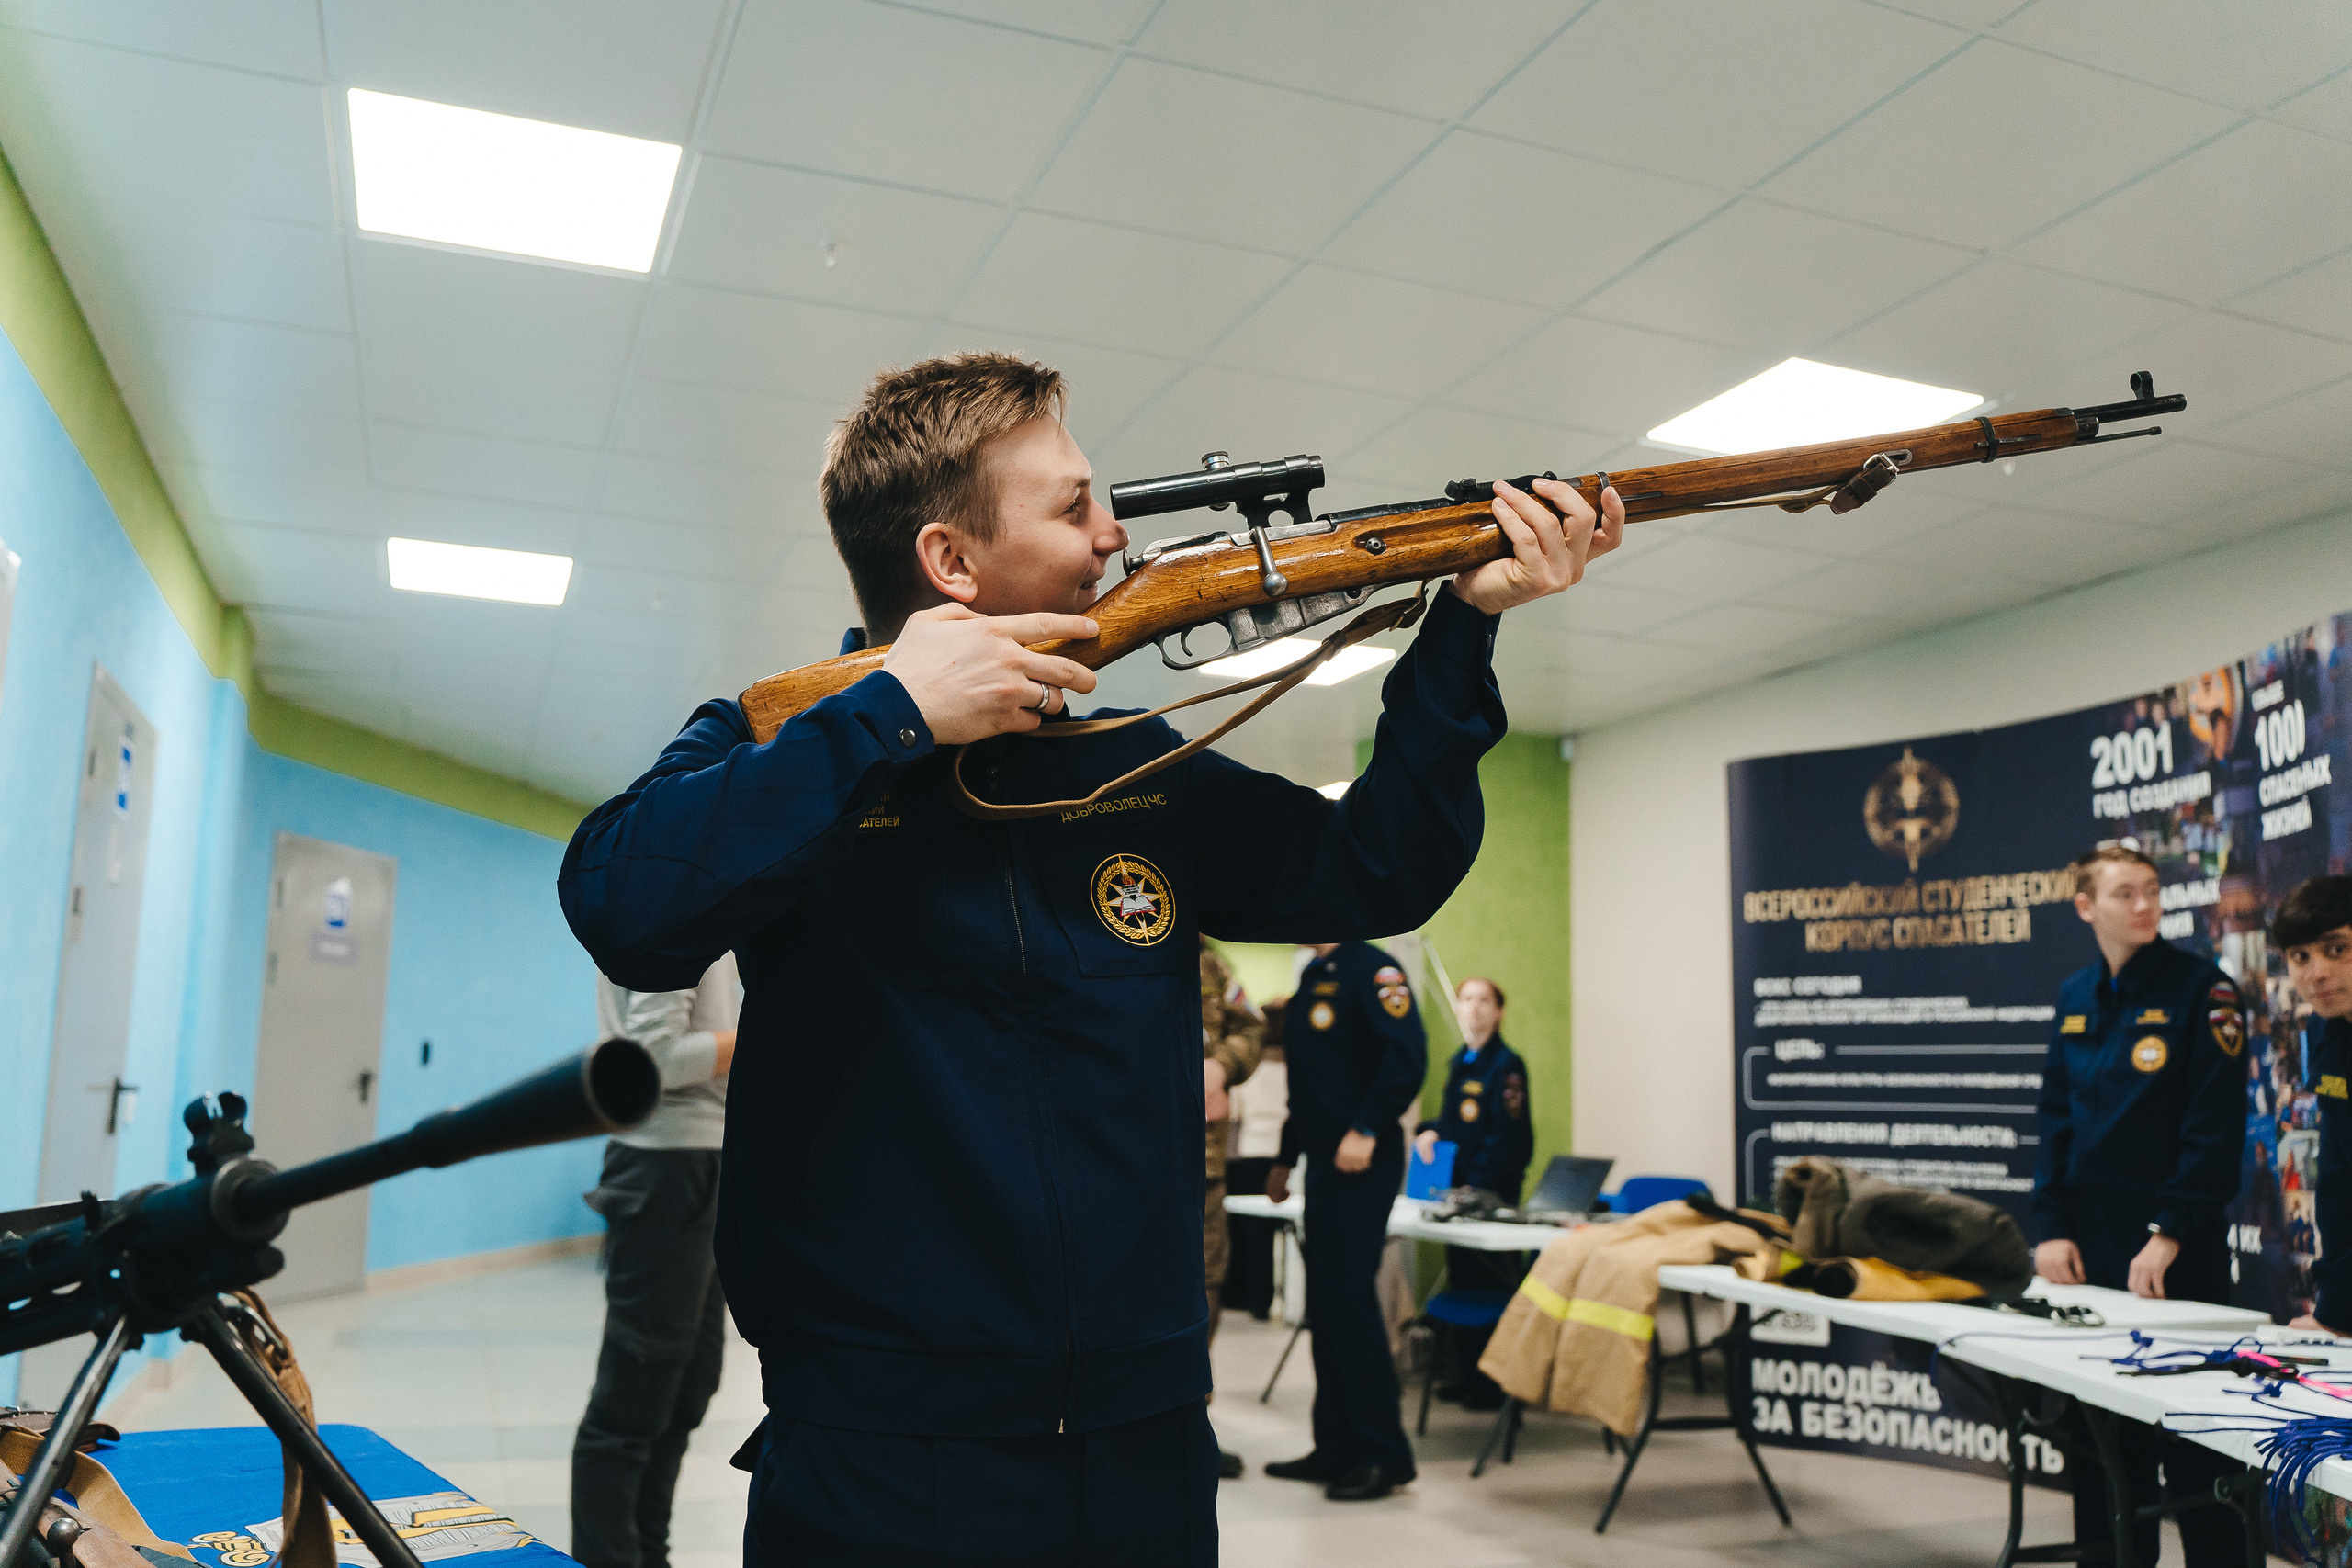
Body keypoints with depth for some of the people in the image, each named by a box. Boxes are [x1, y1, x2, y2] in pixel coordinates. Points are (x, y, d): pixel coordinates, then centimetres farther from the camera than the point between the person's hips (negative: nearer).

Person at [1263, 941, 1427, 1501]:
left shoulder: (1370, 968, -10)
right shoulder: (1312, 979, 19)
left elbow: (1407, 1056, -22)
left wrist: (1368, 1130, -24)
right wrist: (1286, 1157, 24)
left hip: (1361, 1163, -9)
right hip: (1324, 1162, 9)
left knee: (1349, 1297, -8)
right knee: (1324, 1305, 11)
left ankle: (1384, 1455, 1)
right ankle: (1336, 1448, 19)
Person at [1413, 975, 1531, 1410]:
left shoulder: (1505, 1065, -12)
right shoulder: (1458, 1063, 13)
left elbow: (1510, 1138, -17)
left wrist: (1478, 1185, -20)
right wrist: (1430, 1130, 2)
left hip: (1493, 1195, -8)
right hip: (1457, 1192, 8)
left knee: (1494, 1288, -2)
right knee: (1461, 1282, 13)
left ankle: (1499, 1382, 6)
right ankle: (1470, 1371, 24)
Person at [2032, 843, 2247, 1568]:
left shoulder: (2201, 989, -7)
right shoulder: (2075, 998, 9)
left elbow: (2215, 1124, -12)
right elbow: (2054, 1120, 9)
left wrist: (2170, 1234, -16)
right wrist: (2051, 1227, 0)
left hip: (2178, 1250, -5)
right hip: (2091, 1244, 5)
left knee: (2191, 1436, 2)